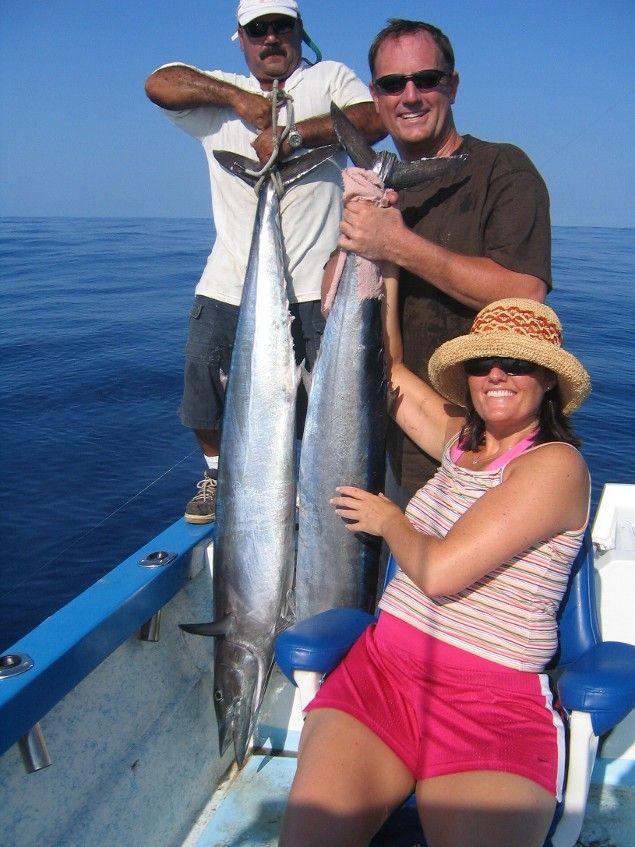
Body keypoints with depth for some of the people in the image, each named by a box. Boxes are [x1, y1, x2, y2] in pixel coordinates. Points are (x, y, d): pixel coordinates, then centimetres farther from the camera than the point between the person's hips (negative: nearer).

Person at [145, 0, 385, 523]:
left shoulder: (330, 78, 11)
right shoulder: (220, 94, 16)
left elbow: (373, 120, -10)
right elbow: (159, 84, -2)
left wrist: (291, 135, -19)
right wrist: (240, 98, -11)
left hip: (313, 282, -2)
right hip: (230, 280, 3)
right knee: (203, 374, 3)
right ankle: (217, 474, 26)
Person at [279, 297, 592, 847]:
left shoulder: (556, 463, -9)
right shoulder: (462, 438, 14)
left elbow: (438, 571, -16)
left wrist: (389, 520, 3)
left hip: (494, 702, -4)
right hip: (380, 669, 5)